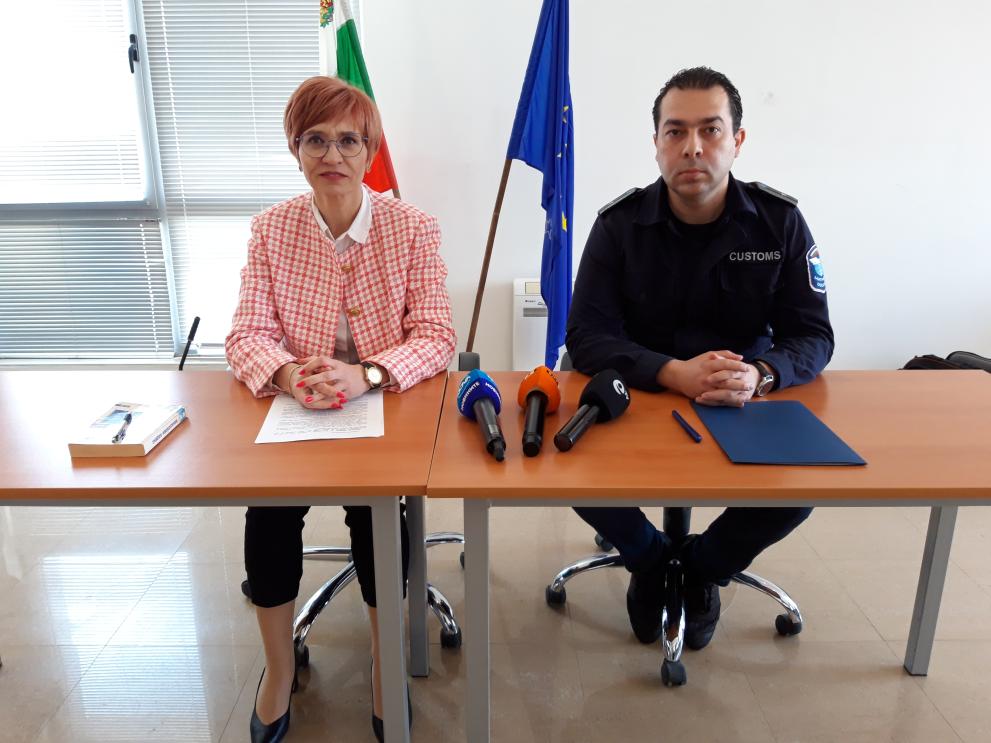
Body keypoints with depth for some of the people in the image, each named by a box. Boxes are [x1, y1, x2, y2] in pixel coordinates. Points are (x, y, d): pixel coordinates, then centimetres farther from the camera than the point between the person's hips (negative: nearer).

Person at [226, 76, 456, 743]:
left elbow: (436, 337, -12)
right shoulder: (271, 229, 0)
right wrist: (288, 374, -28)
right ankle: (280, 665, 7)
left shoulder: (413, 228, -6)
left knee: (374, 504, -25)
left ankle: (385, 658, 4)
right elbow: (248, 335, -5)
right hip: (295, 408, 2)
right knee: (269, 506, -21)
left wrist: (366, 375, -31)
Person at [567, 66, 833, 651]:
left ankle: (703, 566, 12)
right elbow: (587, 335, -15)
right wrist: (677, 374, -33)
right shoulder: (620, 224, -8)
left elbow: (813, 336, -5)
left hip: (746, 404, 1)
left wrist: (761, 375, -29)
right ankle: (652, 561, 10)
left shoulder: (780, 222, -5)